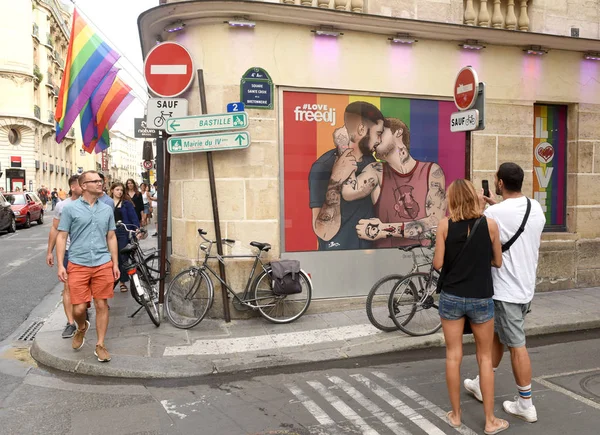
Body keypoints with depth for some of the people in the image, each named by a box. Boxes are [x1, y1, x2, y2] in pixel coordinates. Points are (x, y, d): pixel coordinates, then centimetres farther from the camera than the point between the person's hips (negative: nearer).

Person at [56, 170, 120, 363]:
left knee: (102, 305, 5)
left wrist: (115, 264, 9)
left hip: (103, 265, 2)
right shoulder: (70, 208, -1)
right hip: (78, 265, -2)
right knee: (79, 308, 0)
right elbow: (62, 237, 0)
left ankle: (100, 345, 17)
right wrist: (60, 265, -6)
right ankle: (81, 328, 34)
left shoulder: (106, 209, 9)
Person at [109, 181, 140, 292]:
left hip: (124, 232, -2)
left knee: (123, 257, -1)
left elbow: (133, 217, -1)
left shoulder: (127, 203, 4)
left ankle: (123, 281, 9)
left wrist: (137, 229, -14)